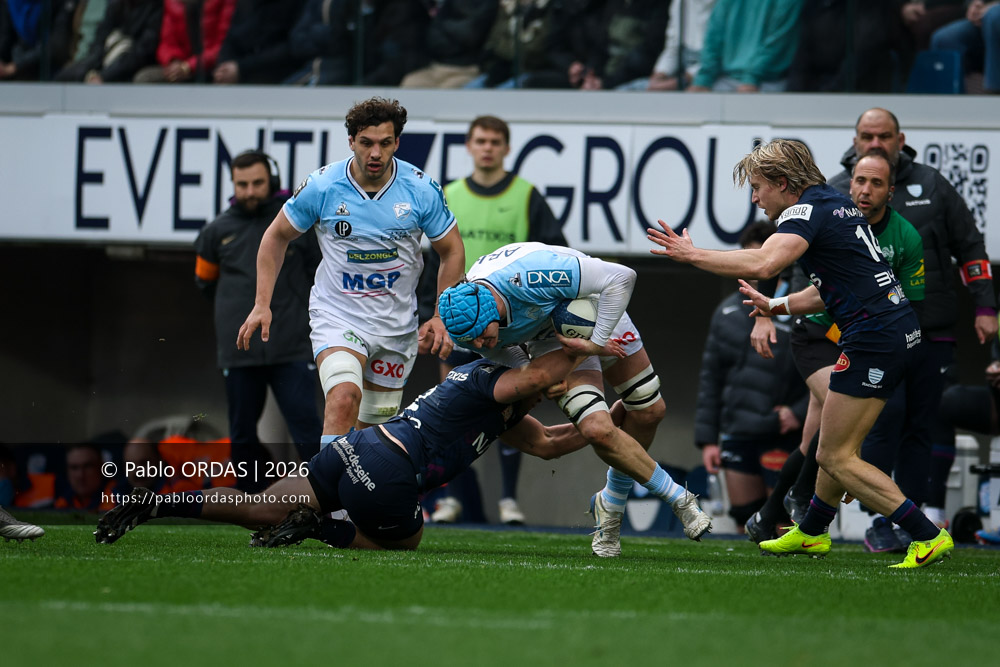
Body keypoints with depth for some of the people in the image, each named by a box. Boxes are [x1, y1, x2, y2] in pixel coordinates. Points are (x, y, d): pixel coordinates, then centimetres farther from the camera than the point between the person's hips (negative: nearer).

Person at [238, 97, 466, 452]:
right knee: (344, 397, -28)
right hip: (337, 314, -3)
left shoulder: (422, 190, -9)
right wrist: (262, 305, -1)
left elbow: (452, 251, 4)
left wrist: (441, 318, -4)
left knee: (374, 425, 10)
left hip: (397, 326, 3)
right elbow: (277, 236, 3)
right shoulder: (321, 186, -12)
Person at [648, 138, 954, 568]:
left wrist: (691, 255, -20)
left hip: (875, 338, -10)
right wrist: (778, 306, 24)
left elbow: (762, 264, -28)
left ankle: (927, 536, -9)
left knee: (835, 457, -4)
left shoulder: (807, 210, -10)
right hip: (903, 332, 10)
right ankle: (811, 532, 40)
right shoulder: (836, 204, 19)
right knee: (837, 444, 23)